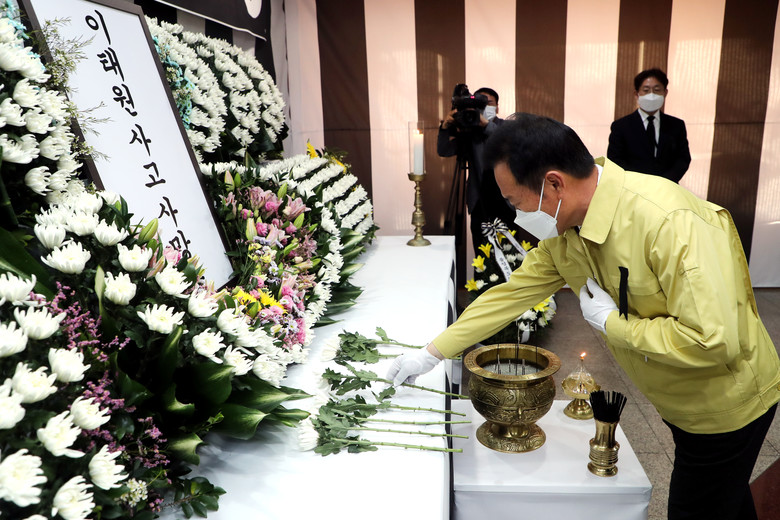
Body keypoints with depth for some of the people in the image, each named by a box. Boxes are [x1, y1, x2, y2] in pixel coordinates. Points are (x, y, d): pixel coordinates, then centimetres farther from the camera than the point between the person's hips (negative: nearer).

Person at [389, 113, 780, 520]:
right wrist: (432, 354, -2)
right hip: (677, 404, 7)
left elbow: (716, 340, -37)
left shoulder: (669, 222, -35)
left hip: (726, 405, -6)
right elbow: (514, 292, -3)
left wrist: (611, 322, -25)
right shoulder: (564, 231, -10)